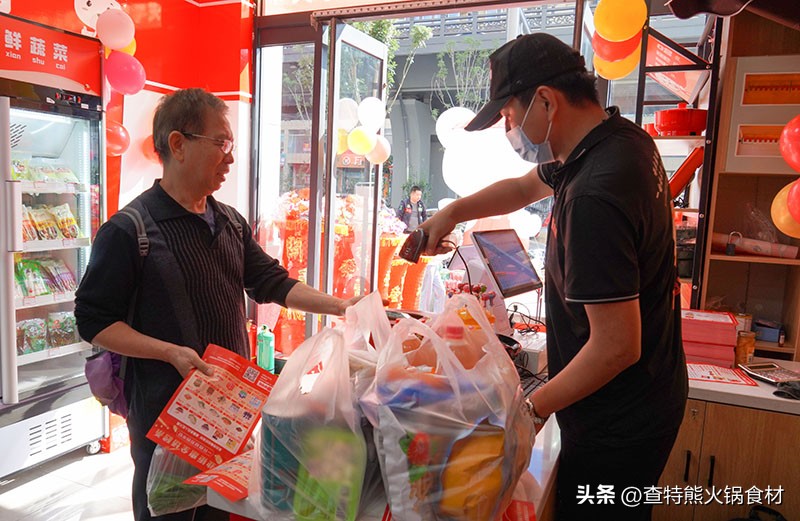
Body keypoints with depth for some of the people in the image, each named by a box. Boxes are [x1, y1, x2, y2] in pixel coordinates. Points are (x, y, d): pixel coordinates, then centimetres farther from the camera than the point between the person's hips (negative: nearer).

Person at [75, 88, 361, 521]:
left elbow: (272, 282, 8)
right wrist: (171, 352, -23)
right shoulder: (127, 230, -14)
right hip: (166, 408, -6)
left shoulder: (231, 222, 6)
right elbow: (93, 321, -11)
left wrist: (340, 306, -2)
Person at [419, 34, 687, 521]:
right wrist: (452, 213, 11)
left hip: (617, 424, -9)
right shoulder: (624, 138, 0)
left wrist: (533, 407, -18)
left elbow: (617, 345, -29)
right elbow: (526, 187, 16)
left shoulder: (592, 197, -32)